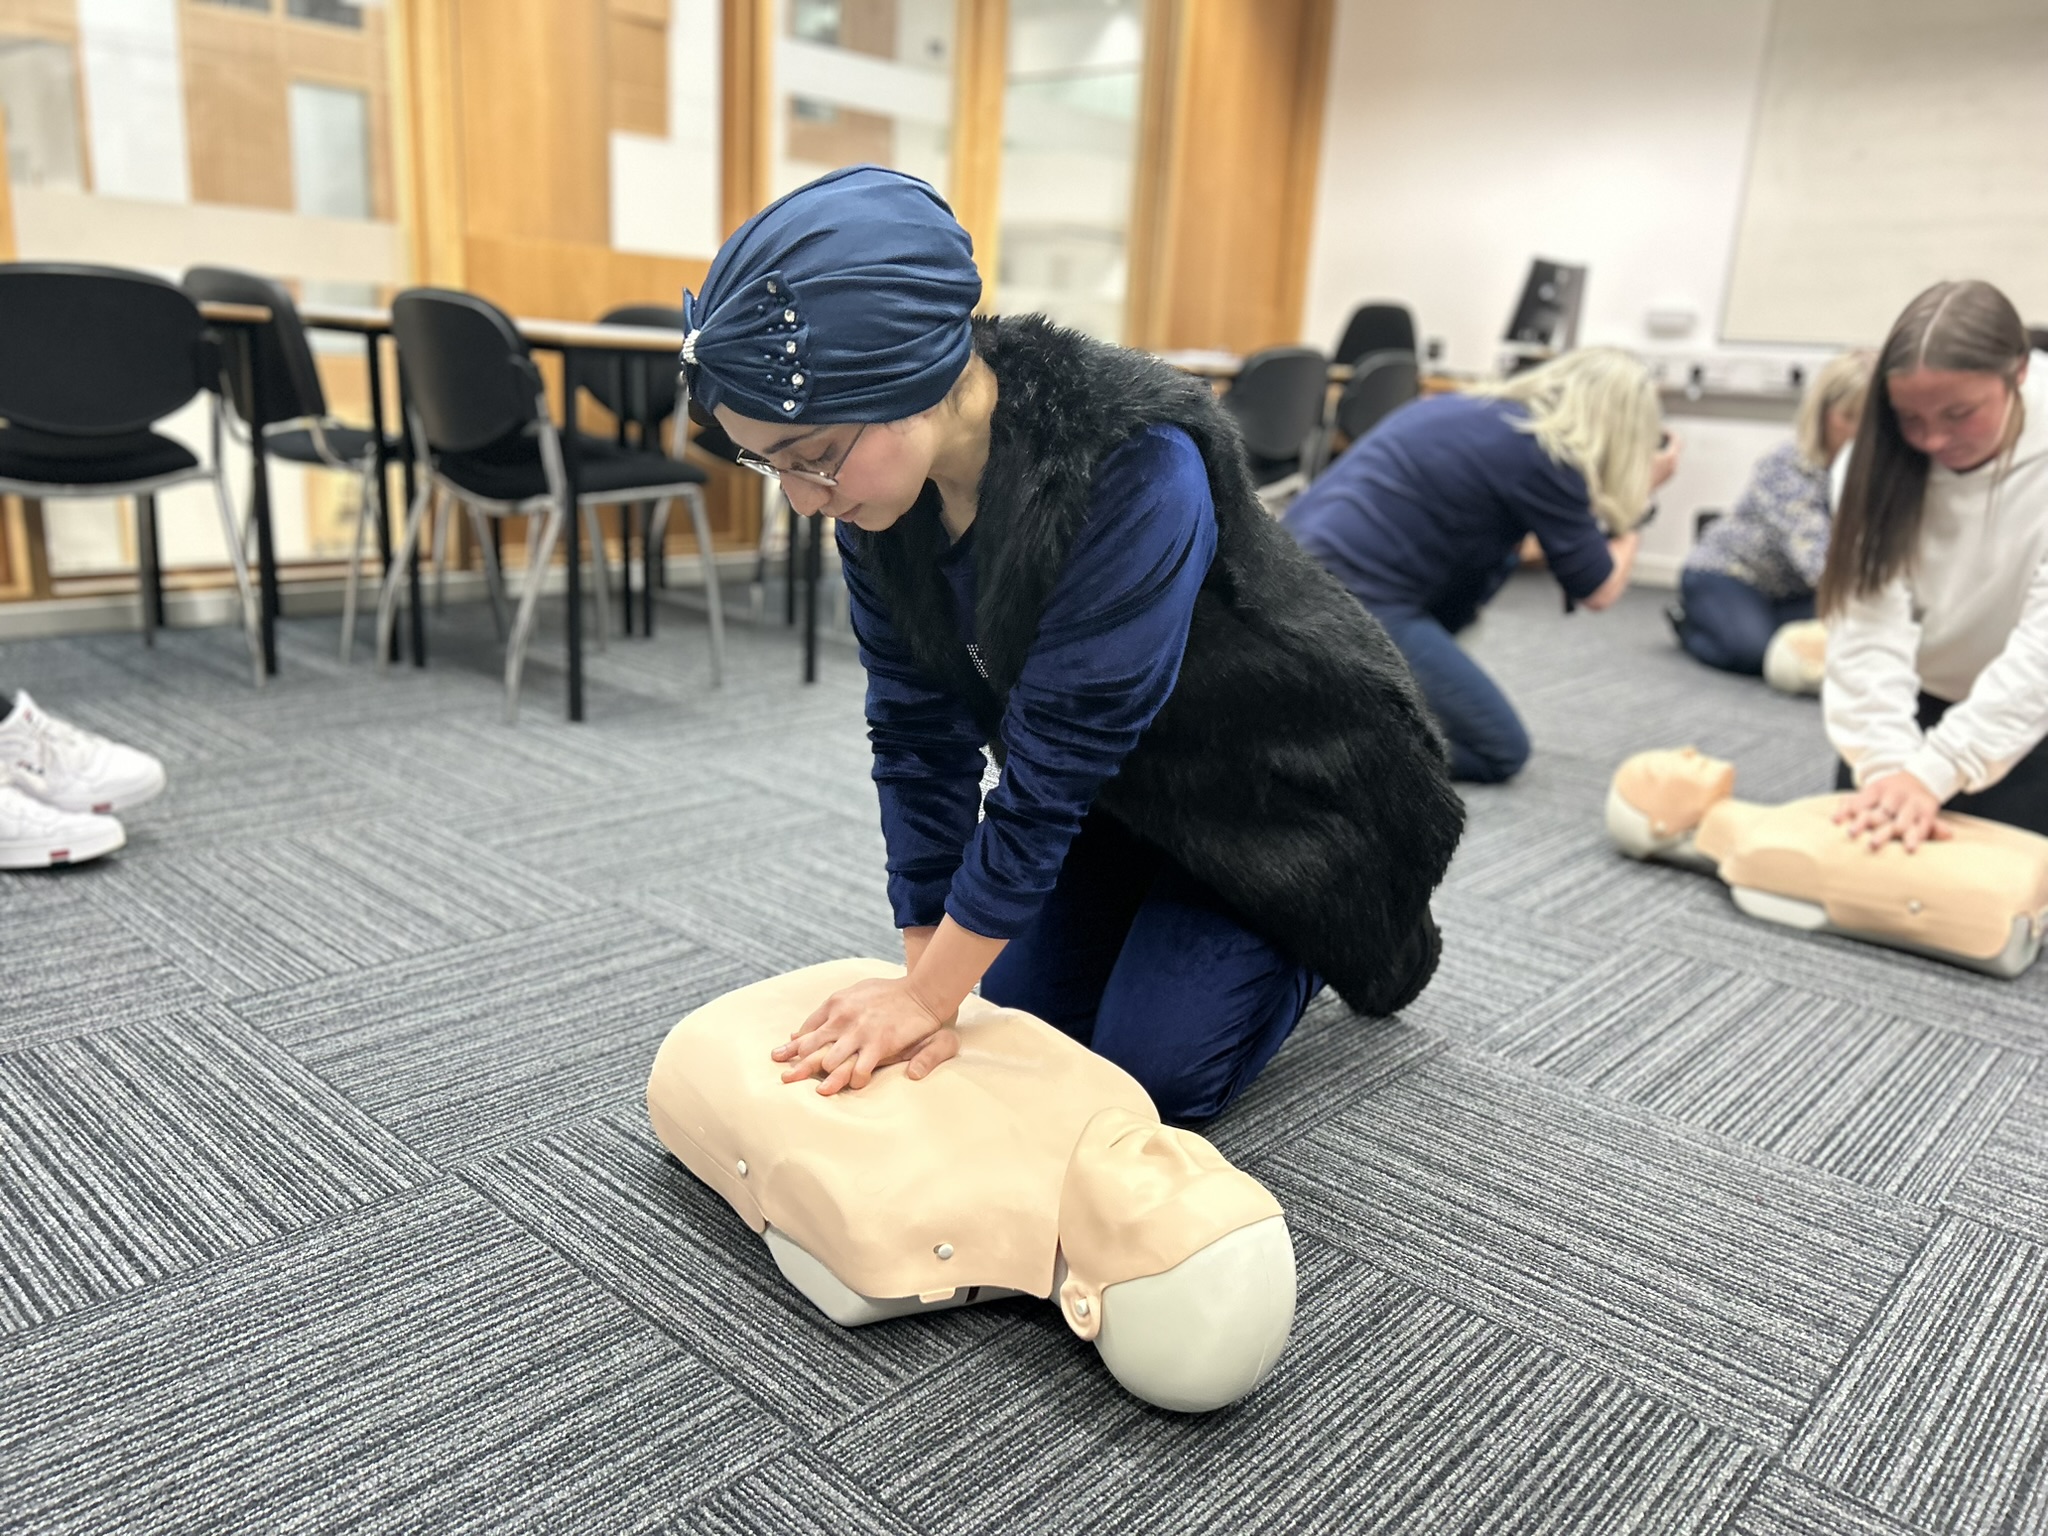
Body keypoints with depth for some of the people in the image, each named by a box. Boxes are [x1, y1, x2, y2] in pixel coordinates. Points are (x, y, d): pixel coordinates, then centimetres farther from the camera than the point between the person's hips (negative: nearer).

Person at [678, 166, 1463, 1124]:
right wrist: (924, 975, -15)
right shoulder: (875, 477, -17)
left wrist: (931, 996, -25)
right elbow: (921, 730, -12)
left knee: (1153, 1069, -6)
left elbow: (1058, 759, -34)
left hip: (1283, 782, -6)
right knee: (1018, 1013, 7)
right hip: (1119, 782, 6)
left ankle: (1350, 923, 20)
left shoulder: (1136, 462, -38)